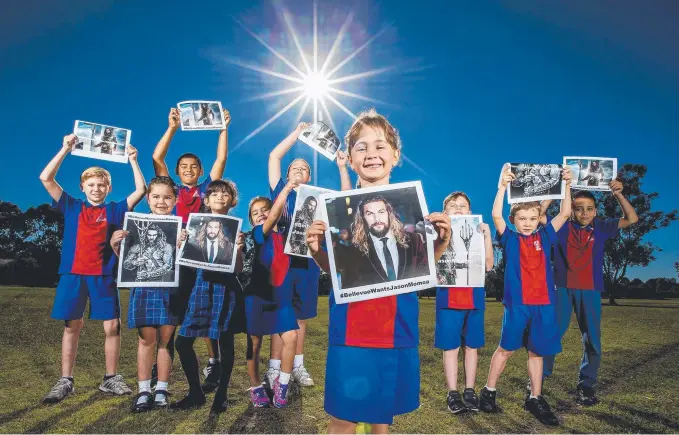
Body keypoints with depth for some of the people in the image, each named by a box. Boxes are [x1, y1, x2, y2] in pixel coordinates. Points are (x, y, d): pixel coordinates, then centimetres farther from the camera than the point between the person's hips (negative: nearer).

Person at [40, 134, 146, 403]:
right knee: (72, 326, 6)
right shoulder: (71, 207, 8)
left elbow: (141, 190, 0)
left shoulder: (115, 210, 8)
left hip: (103, 276, 0)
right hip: (72, 274, 0)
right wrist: (66, 149, -2)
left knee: (112, 326, 0)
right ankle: (65, 382, 14)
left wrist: (132, 160, -2)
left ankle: (111, 379, 13)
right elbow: (46, 178, 2)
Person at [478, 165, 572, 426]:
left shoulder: (545, 237, 10)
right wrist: (503, 185, -19)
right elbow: (496, 215, -13)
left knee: (537, 351, 11)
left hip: (544, 303, 3)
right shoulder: (509, 239, 1)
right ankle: (488, 391, 18)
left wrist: (567, 185, 0)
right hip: (517, 303, -3)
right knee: (506, 348, 5)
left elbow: (565, 213, 8)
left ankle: (535, 399, 21)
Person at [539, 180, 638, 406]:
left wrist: (619, 195, -10)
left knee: (592, 340, 8)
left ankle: (586, 386, 21)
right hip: (562, 288, -2)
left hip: (590, 290, 2)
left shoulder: (602, 227, 5)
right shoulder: (561, 227, -2)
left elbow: (632, 219, 2)